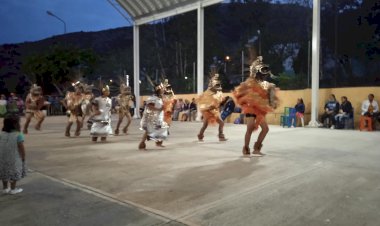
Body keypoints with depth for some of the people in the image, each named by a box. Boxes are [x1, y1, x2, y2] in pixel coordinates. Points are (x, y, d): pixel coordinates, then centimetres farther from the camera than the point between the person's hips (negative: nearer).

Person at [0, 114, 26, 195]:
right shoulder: (18, 135, -17)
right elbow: (21, 148, -15)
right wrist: (23, 157, -3)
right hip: (14, 158, -5)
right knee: (14, 173, 10)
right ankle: (13, 189, 17)